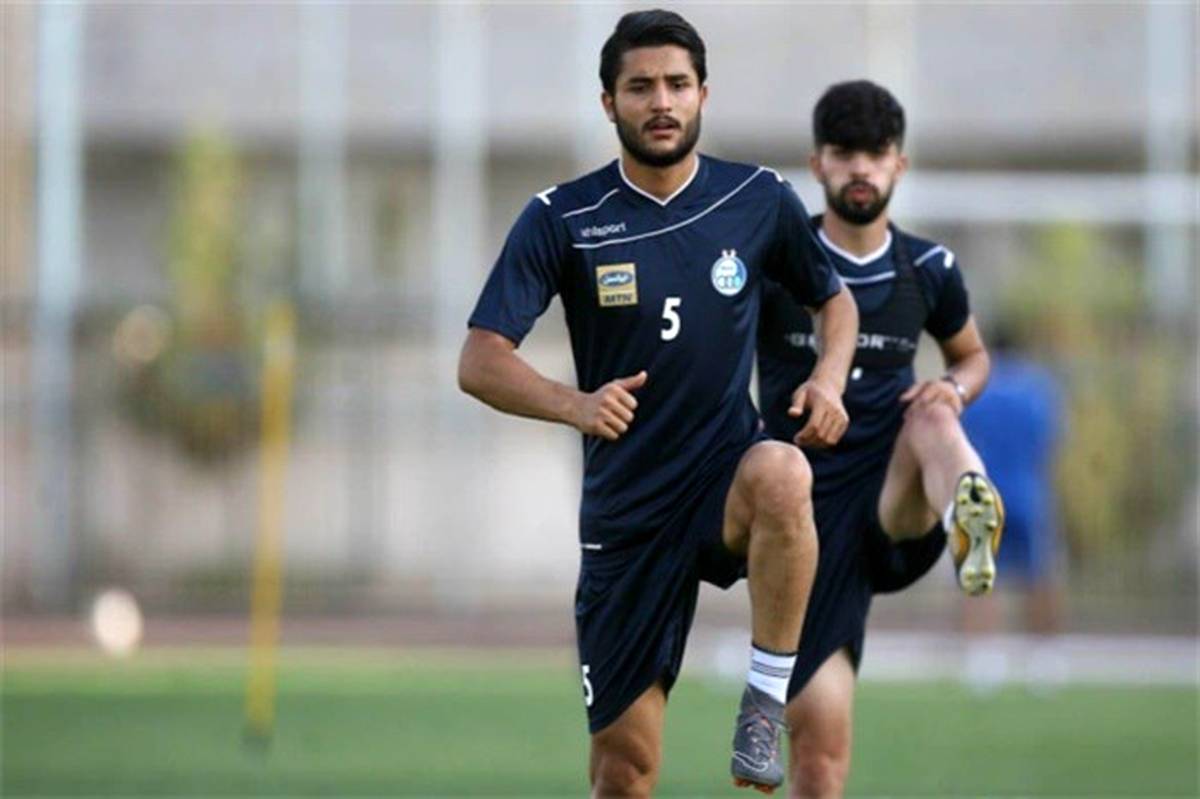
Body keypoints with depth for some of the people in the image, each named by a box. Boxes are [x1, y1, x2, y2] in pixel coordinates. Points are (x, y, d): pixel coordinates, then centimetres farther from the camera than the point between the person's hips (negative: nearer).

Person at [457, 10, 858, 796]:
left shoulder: (760, 200, 0)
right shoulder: (561, 219, -5)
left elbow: (835, 297, 17)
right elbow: (480, 361, -10)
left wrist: (829, 378, -5)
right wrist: (575, 404, -30)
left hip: (726, 475, 0)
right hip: (625, 512, 0)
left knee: (781, 476, -38)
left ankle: (767, 699, -22)